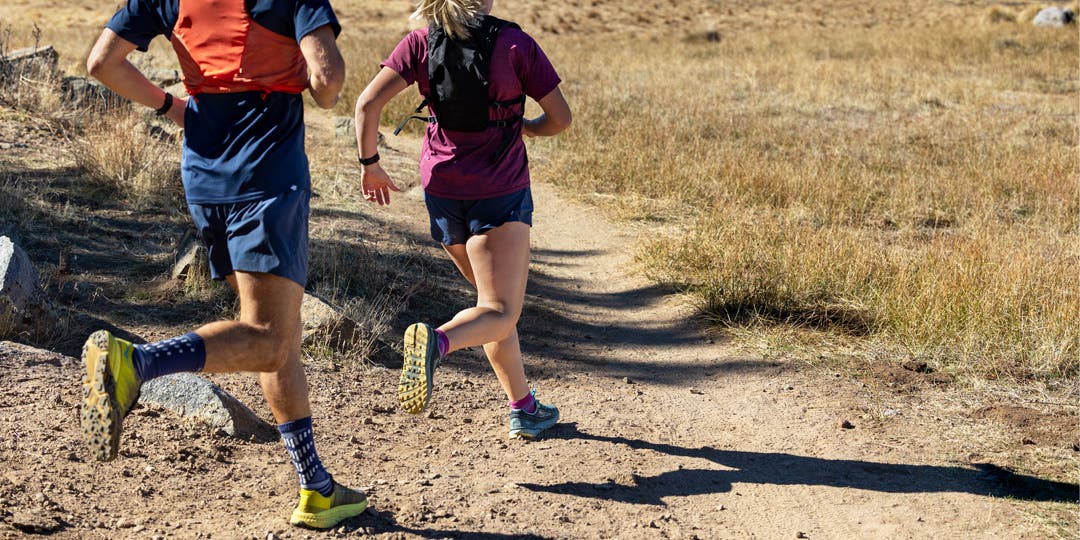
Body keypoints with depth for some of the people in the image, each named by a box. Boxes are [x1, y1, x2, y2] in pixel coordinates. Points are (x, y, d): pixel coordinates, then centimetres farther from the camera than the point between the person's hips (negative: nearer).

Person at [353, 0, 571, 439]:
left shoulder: (420, 44, 0)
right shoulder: (514, 43, -6)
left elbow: (368, 103, -10)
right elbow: (560, 118, -3)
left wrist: (369, 164, 3)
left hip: (441, 189, 5)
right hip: (501, 191, -5)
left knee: (495, 300, 20)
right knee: (500, 313, -9)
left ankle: (524, 407, 24)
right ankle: (436, 341, -40)